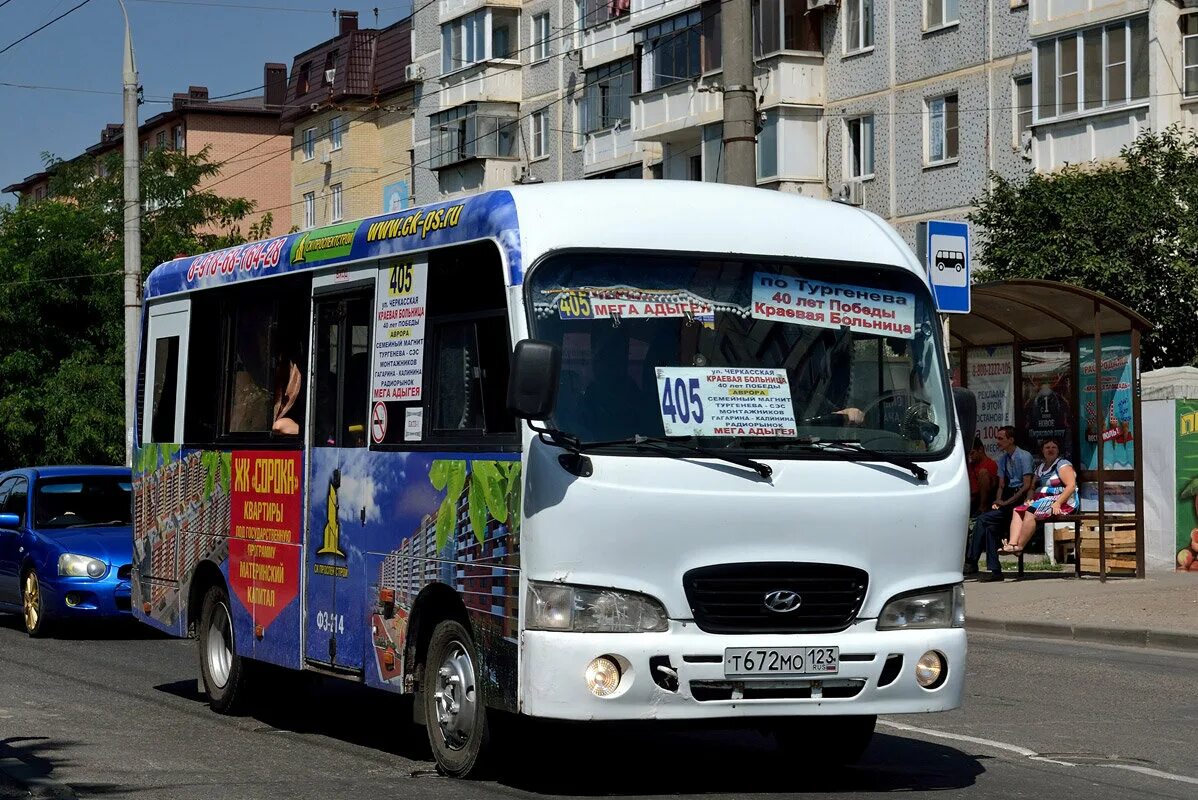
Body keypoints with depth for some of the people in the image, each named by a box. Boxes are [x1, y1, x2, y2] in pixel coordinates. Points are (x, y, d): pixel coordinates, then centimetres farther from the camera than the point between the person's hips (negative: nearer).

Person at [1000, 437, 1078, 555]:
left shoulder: (1063, 465, -2)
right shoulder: (1040, 468, 23)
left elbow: (1071, 486, -14)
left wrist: (1057, 504, -24)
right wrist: (1030, 500, 0)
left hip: (1063, 502, -8)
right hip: (1042, 500, 8)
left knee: (1030, 512, -29)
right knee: (1017, 511, -11)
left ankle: (1019, 547, -28)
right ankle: (1012, 544, -29)